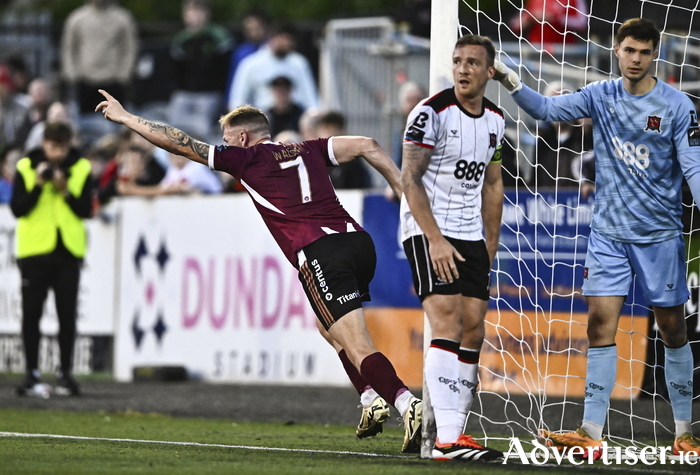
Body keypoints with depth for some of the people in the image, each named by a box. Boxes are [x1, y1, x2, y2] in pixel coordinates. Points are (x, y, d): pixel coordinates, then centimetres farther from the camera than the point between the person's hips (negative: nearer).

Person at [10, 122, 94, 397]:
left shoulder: (81, 169, 2)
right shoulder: (26, 168, 0)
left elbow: (86, 210, -2)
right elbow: (18, 209, -6)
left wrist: (66, 191, -16)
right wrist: (38, 185, -17)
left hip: (68, 250, 1)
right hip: (34, 250, -1)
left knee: (67, 315, 1)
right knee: (31, 314, 1)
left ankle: (65, 374, 7)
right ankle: (32, 374, 6)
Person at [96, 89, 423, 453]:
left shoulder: (246, 157, 11)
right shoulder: (309, 151, 24)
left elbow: (179, 143, 15)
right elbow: (367, 146, 16)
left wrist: (125, 117, 25)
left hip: (319, 254, -7)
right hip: (358, 241, 7)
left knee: (357, 347, -11)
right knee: (332, 326, 30)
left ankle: (409, 406, -29)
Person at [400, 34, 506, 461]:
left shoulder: (495, 119, 9)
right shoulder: (431, 112, -12)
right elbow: (410, 179, -14)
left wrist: (490, 246, 16)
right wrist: (435, 240, -21)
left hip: (471, 236, 7)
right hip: (428, 233, -7)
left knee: (473, 330, 2)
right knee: (448, 323, -19)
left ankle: (456, 433, 8)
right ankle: (446, 438, -25)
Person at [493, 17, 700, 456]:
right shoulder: (601, 96, 4)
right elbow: (549, 109, 2)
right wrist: (511, 81, -14)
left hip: (659, 234, -3)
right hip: (608, 233, 3)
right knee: (601, 325, -6)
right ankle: (591, 433, -8)